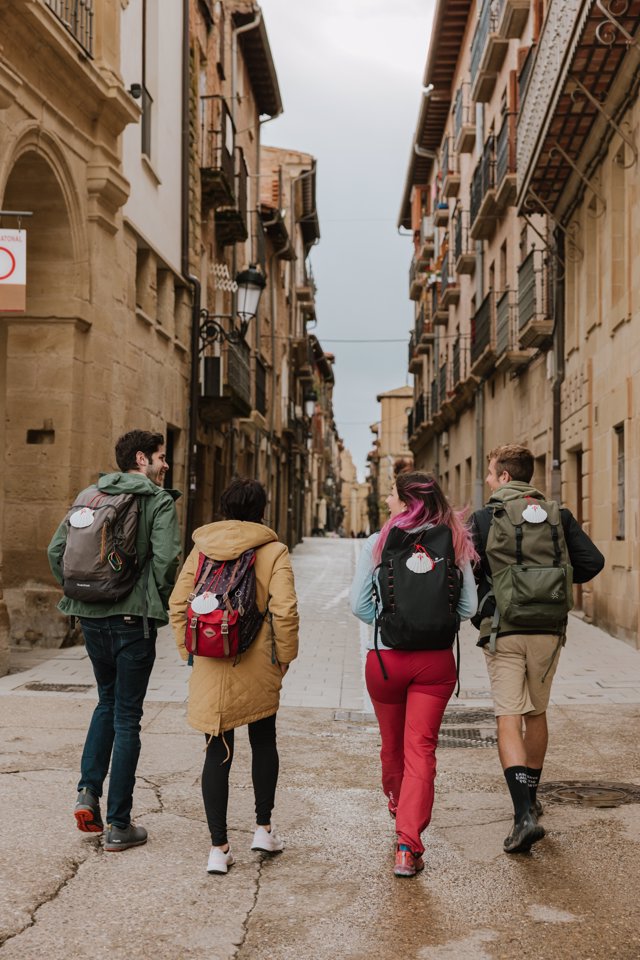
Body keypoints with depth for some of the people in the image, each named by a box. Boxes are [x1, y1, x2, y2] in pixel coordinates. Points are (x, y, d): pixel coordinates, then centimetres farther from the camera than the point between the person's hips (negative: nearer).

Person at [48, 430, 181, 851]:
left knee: (107, 700, 25)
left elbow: (57, 550, 6)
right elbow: (166, 558, -17)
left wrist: (77, 593, 14)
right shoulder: (159, 501, -6)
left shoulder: (90, 496, 10)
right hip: (133, 618, -5)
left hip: (91, 616, 5)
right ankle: (119, 825, 9)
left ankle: (88, 790, 11)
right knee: (127, 716, 4)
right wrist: (160, 603, -1)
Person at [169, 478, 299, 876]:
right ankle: (264, 828, 27)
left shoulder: (202, 548, 5)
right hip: (257, 667, -2)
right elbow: (284, 610, -14)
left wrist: (188, 651, 13)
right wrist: (285, 656, -1)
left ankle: (219, 847, 8)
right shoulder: (273, 551, -5)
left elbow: (178, 603, 3)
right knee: (264, 741, 21)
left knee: (218, 752, 7)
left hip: (211, 668, 2)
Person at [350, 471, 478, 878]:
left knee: (393, 745, 21)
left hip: (386, 657, 0)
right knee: (421, 749, 2)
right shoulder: (453, 543, -2)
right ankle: (408, 847, -6)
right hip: (436, 660, 0)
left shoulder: (378, 543, -5)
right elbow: (468, 607, -1)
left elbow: (360, 604, -5)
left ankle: (397, 803, 49)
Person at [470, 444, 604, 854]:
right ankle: (531, 798, 33)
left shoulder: (483, 519, -4)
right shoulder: (557, 515, 5)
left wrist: (479, 612, 10)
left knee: (509, 719, -3)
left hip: (502, 631, -3)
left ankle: (524, 814, -17)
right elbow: (592, 561, -1)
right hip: (548, 630, 4)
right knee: (537, 715, 19)